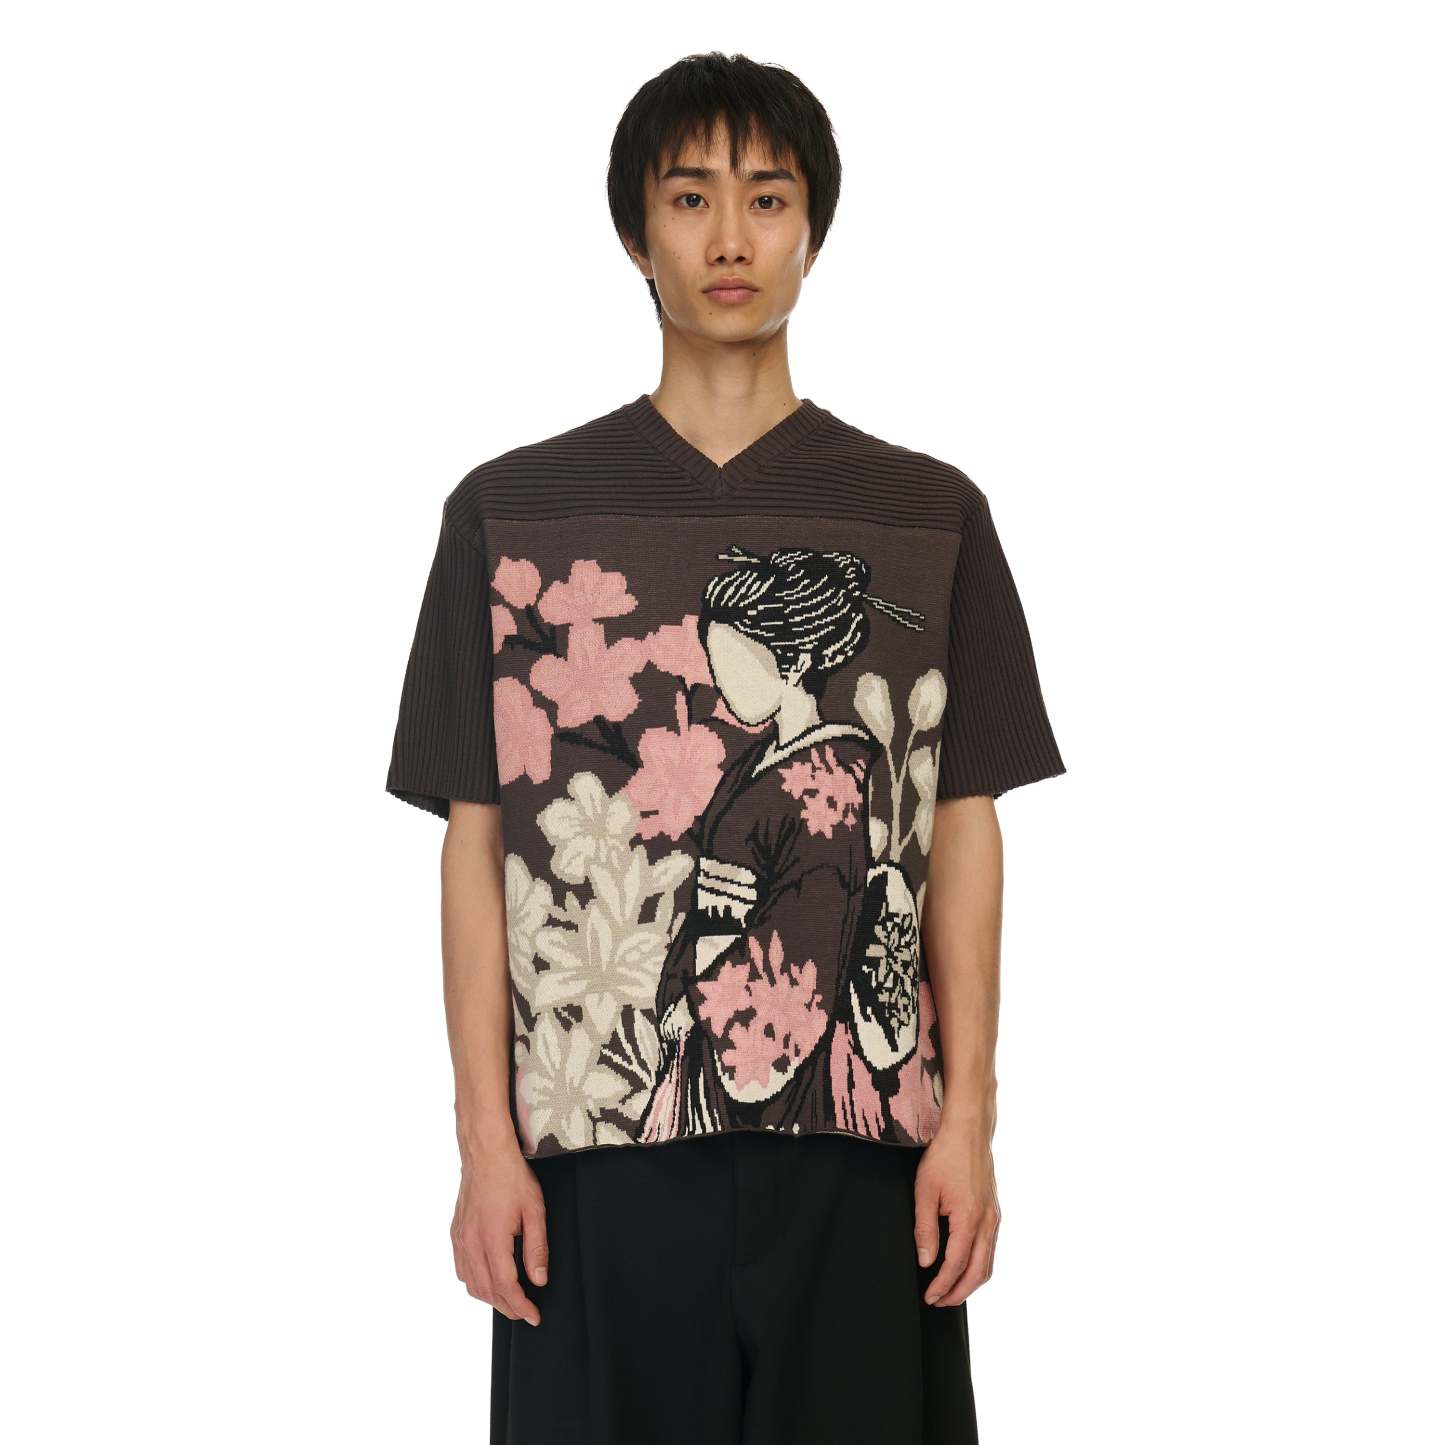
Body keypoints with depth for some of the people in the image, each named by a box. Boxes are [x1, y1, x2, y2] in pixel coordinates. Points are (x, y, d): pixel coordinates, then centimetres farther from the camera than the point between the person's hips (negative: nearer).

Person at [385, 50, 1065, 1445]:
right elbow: (477, 843, 5)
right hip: (599, 1138, 0)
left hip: (857, 1143, 1)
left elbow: (963, 835, 7)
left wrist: (969, 1119, 0)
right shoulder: (512, 512, 6)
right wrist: (485, 1138, -1)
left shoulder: (928, 516, 8)